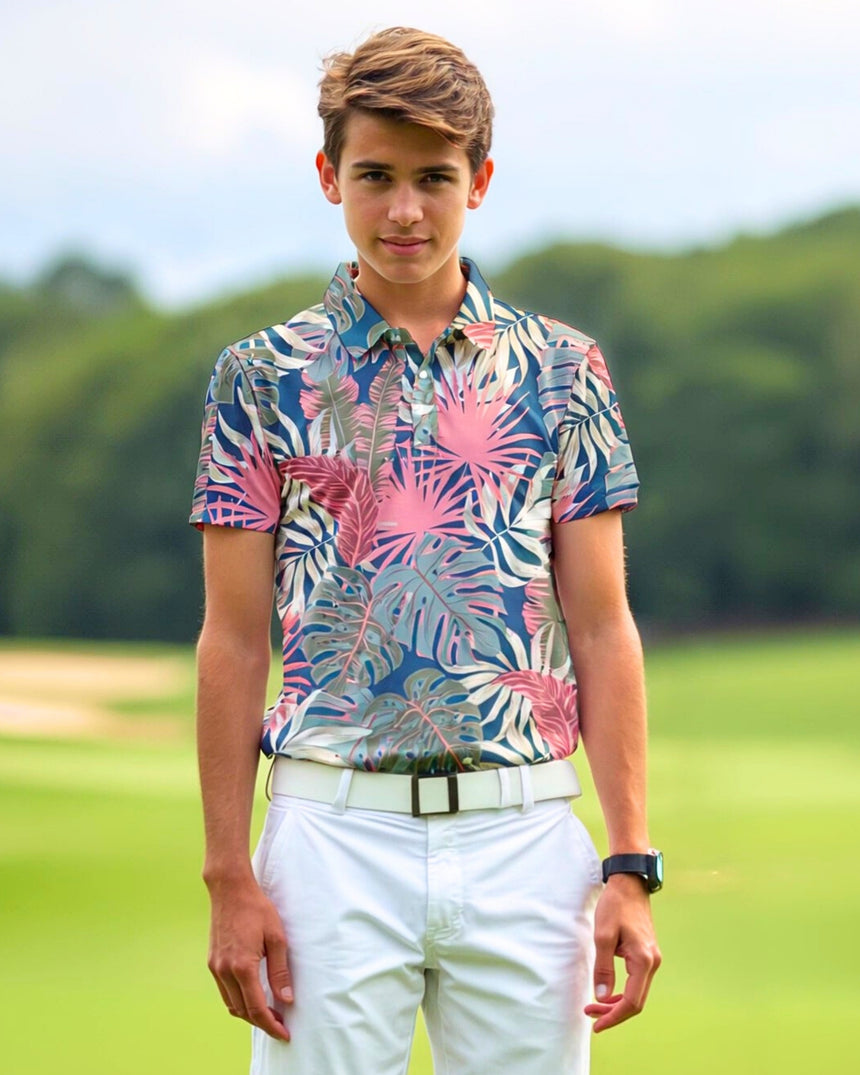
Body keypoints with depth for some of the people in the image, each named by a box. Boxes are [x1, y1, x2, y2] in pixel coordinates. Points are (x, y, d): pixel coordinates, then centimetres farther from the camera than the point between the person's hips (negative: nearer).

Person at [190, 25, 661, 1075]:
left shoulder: (560, 370, 7)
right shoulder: (264, 376, 4)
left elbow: (602, 628, 5)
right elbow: (235, 642, 3)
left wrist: (630, 866, -2)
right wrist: (230, 876, -3)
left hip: (525, 834, 1)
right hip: (333, 830, -1)